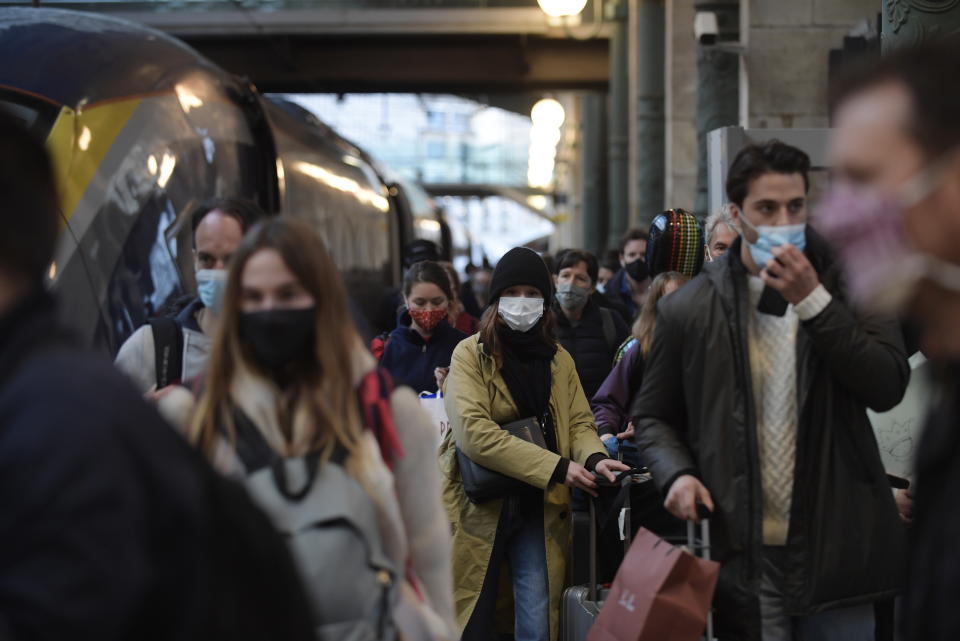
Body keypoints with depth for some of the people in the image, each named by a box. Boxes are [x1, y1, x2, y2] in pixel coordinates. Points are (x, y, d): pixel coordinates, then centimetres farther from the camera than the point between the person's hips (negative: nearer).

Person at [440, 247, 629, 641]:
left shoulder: (559, 360, 9)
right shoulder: (470, 354, -8)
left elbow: (579, 423, 6)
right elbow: (473, 432, -20)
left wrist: (594, 457, -19)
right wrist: (557, 467, -23)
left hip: (540, 508, 4)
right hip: (479, 507, -3)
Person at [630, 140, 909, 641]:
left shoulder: (846, 284, 3)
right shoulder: (689, 309, 4)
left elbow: (888, 387, -9)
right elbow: (652, 415, 13)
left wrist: (812, 301, -15)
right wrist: (677, 473, -7)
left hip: (836, 548, 0)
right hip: (744, 552, 0)